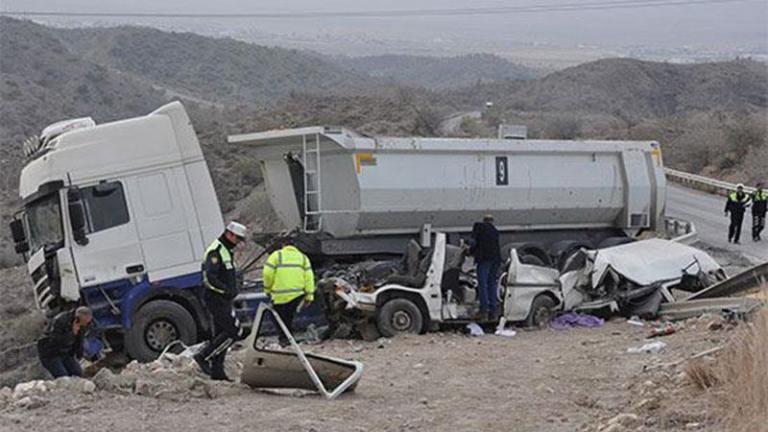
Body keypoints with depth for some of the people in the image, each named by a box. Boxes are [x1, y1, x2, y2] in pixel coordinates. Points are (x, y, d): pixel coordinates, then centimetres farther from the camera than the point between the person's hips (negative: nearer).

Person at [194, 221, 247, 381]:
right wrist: (226, 290, -21)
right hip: (216, 299, -10)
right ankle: (204, 356, -9)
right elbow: (209, 277, -24)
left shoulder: (226, 251, 18)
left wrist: (231, 291, 13)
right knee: (235, 332, -13)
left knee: (221, 334, 11)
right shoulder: (215, 251, -15)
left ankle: (217, 370, 15)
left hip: (223, 300, 10)